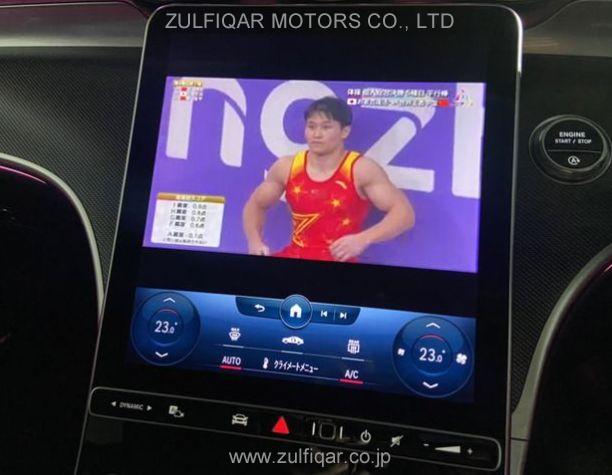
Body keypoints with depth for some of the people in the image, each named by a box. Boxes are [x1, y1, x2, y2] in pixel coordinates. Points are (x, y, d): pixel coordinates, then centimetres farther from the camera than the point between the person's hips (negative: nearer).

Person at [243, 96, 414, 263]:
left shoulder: (362, 169, -8)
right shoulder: (286, 167, 3)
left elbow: (405, 213, -12)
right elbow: (255, 205, 16)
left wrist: (363, 239, -26)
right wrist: (255, 241, -3)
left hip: (339, 260, -3)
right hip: (294, 256, 3)